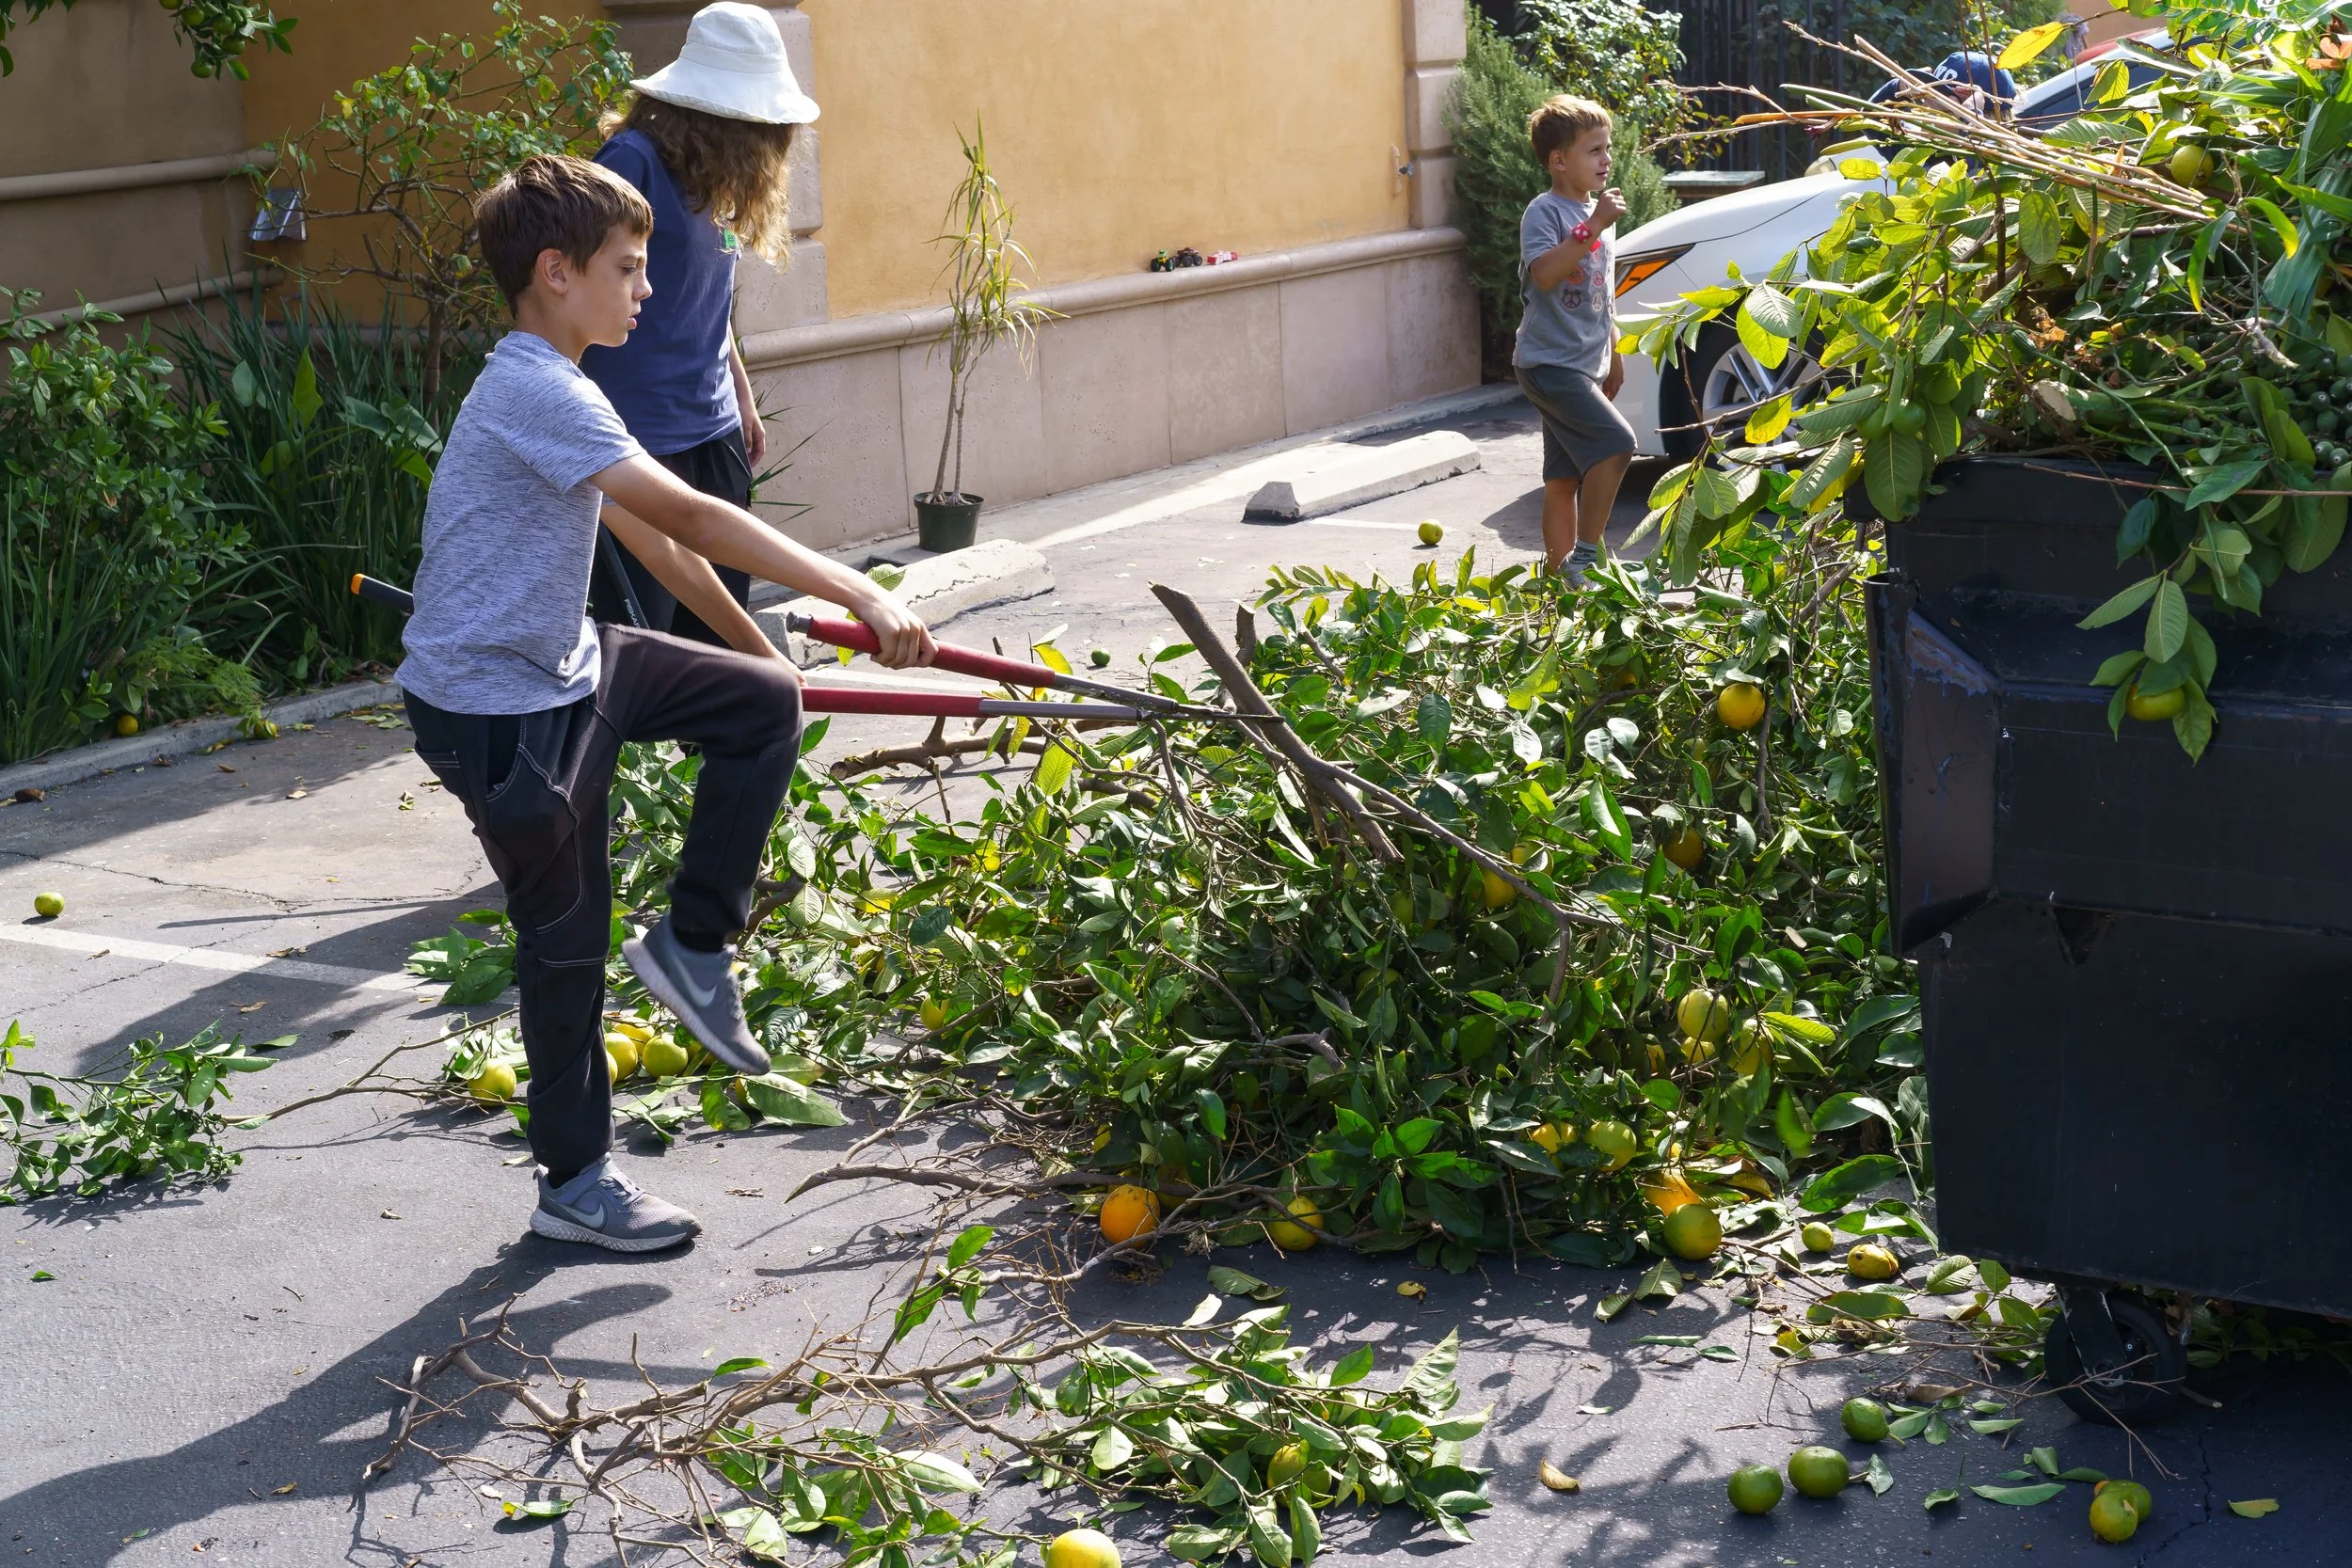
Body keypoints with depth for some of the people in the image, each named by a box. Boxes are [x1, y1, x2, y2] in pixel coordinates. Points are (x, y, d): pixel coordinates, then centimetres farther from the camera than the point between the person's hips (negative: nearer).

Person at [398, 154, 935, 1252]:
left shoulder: (550, 391, 9)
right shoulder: (536, 391, -23)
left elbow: (651, 541, 17)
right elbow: (688, 519, -31)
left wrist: (759, 648, 22)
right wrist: (859, 595, -32)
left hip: (566, 667, 9)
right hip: (498, 710, -9)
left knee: (762, 705, 5)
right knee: (567, 938, 1)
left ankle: (693, 940, 13)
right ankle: (575, 1184, 17)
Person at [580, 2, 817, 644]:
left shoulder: (718, 180, 10)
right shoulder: (633, 160, -15)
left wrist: (743, 402, 26)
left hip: (715, 430, 8)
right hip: (642, 439, -8)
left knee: (719, 623, 12)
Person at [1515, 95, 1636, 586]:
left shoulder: (1596, 211, 15)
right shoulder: (1545, 211, -11)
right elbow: (1545, 273, -29)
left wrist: (1614, 356, 25)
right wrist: (1594, 226, -30)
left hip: (1585, 365, 9)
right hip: (1549, 362, -9)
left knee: (1566, 479, 10)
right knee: (1615, 443, -21)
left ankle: (1561, 574, 15)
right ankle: (1584, 555, -13)